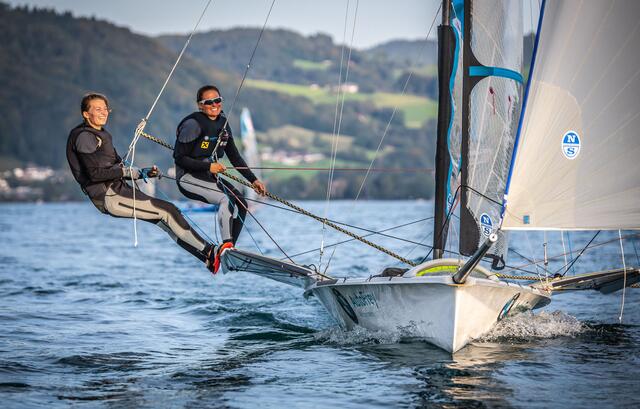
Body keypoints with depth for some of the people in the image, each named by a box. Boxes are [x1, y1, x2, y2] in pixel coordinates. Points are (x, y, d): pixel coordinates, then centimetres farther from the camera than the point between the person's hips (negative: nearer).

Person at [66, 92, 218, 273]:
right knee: (168, 211, -11)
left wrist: (143, 173, 1)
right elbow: (95, 173, -19)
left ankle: (209, 258, -1)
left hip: (119, 190, 9)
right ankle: (209, 251, -5)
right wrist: (128, 171, -13)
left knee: (167, 221, 2)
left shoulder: (102, 134, 20)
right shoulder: (84, 136, -10)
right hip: (109, 197, -9)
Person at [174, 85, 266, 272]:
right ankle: (226, 246, -26)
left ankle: (226, 252, -2)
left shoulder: (222, 123, 8)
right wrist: (208, 166, -21)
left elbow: (234, 156, 13)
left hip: (209, 177, 8)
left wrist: (253, 180, 8)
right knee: (226, 199, -27)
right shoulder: (193, 124, -15)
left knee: (241, 203, -6)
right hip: (188, 178, -8)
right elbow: (179, 158, -15)